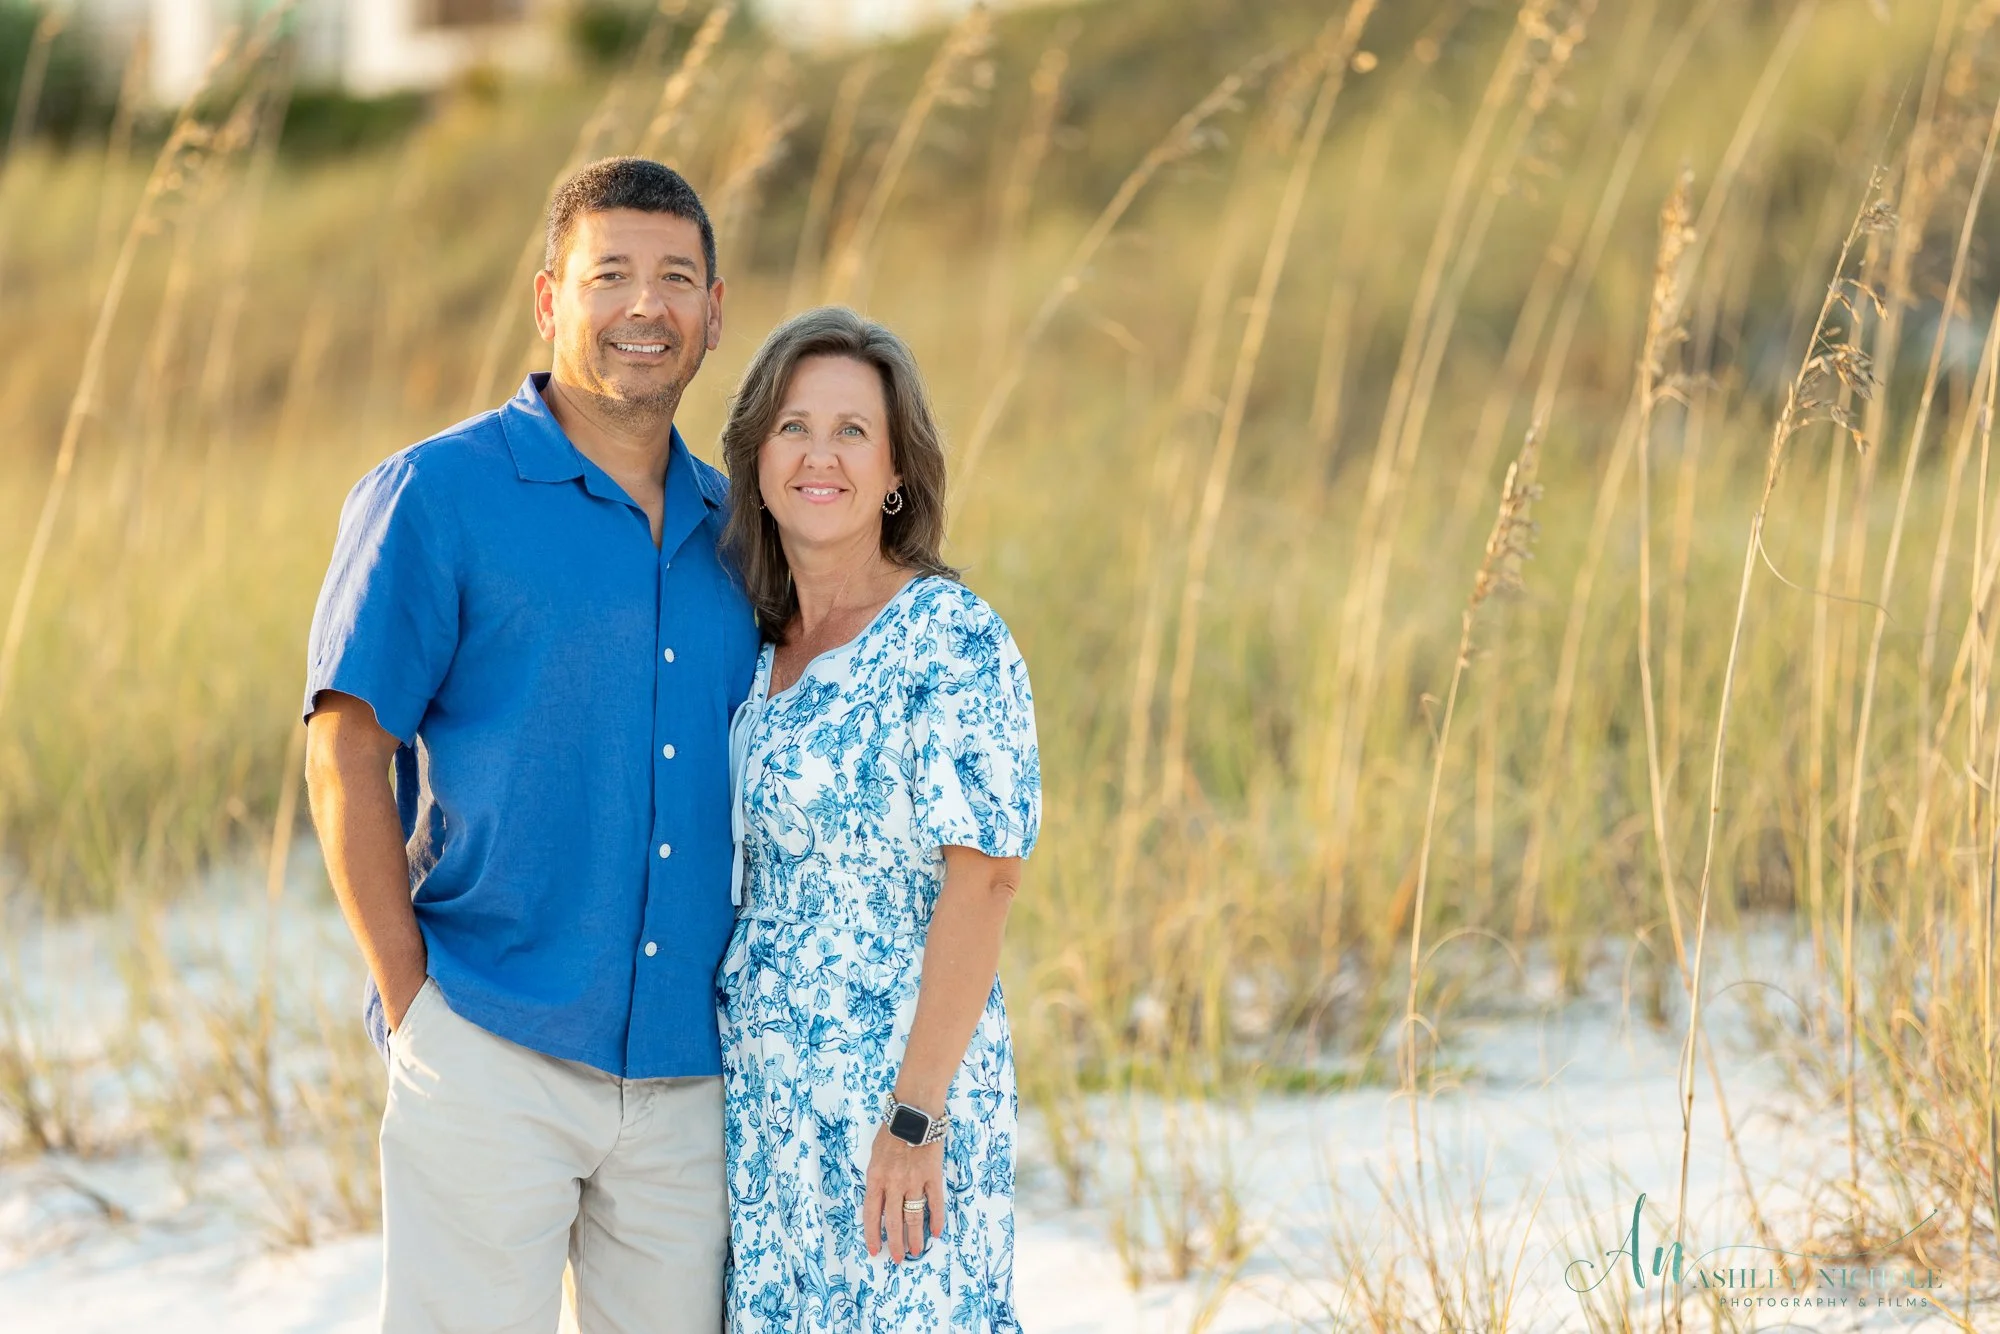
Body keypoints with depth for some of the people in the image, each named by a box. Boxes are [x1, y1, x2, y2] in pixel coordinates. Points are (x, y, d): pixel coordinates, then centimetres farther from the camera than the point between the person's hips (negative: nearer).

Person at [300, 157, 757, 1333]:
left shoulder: (733, 531, 13)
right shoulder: (438, 495, -2)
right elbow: (346, 757, -4)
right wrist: (410, 1001, -10)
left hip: (691, 1075, 5)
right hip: (491, 1056, -5)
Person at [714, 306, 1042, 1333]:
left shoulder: (951, 638, -11)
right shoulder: (759, 645, 11)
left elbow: (983, 880, -15)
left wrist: (916, 1117, -20)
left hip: (892, 1090, -7)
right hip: (760, 1093, 7)